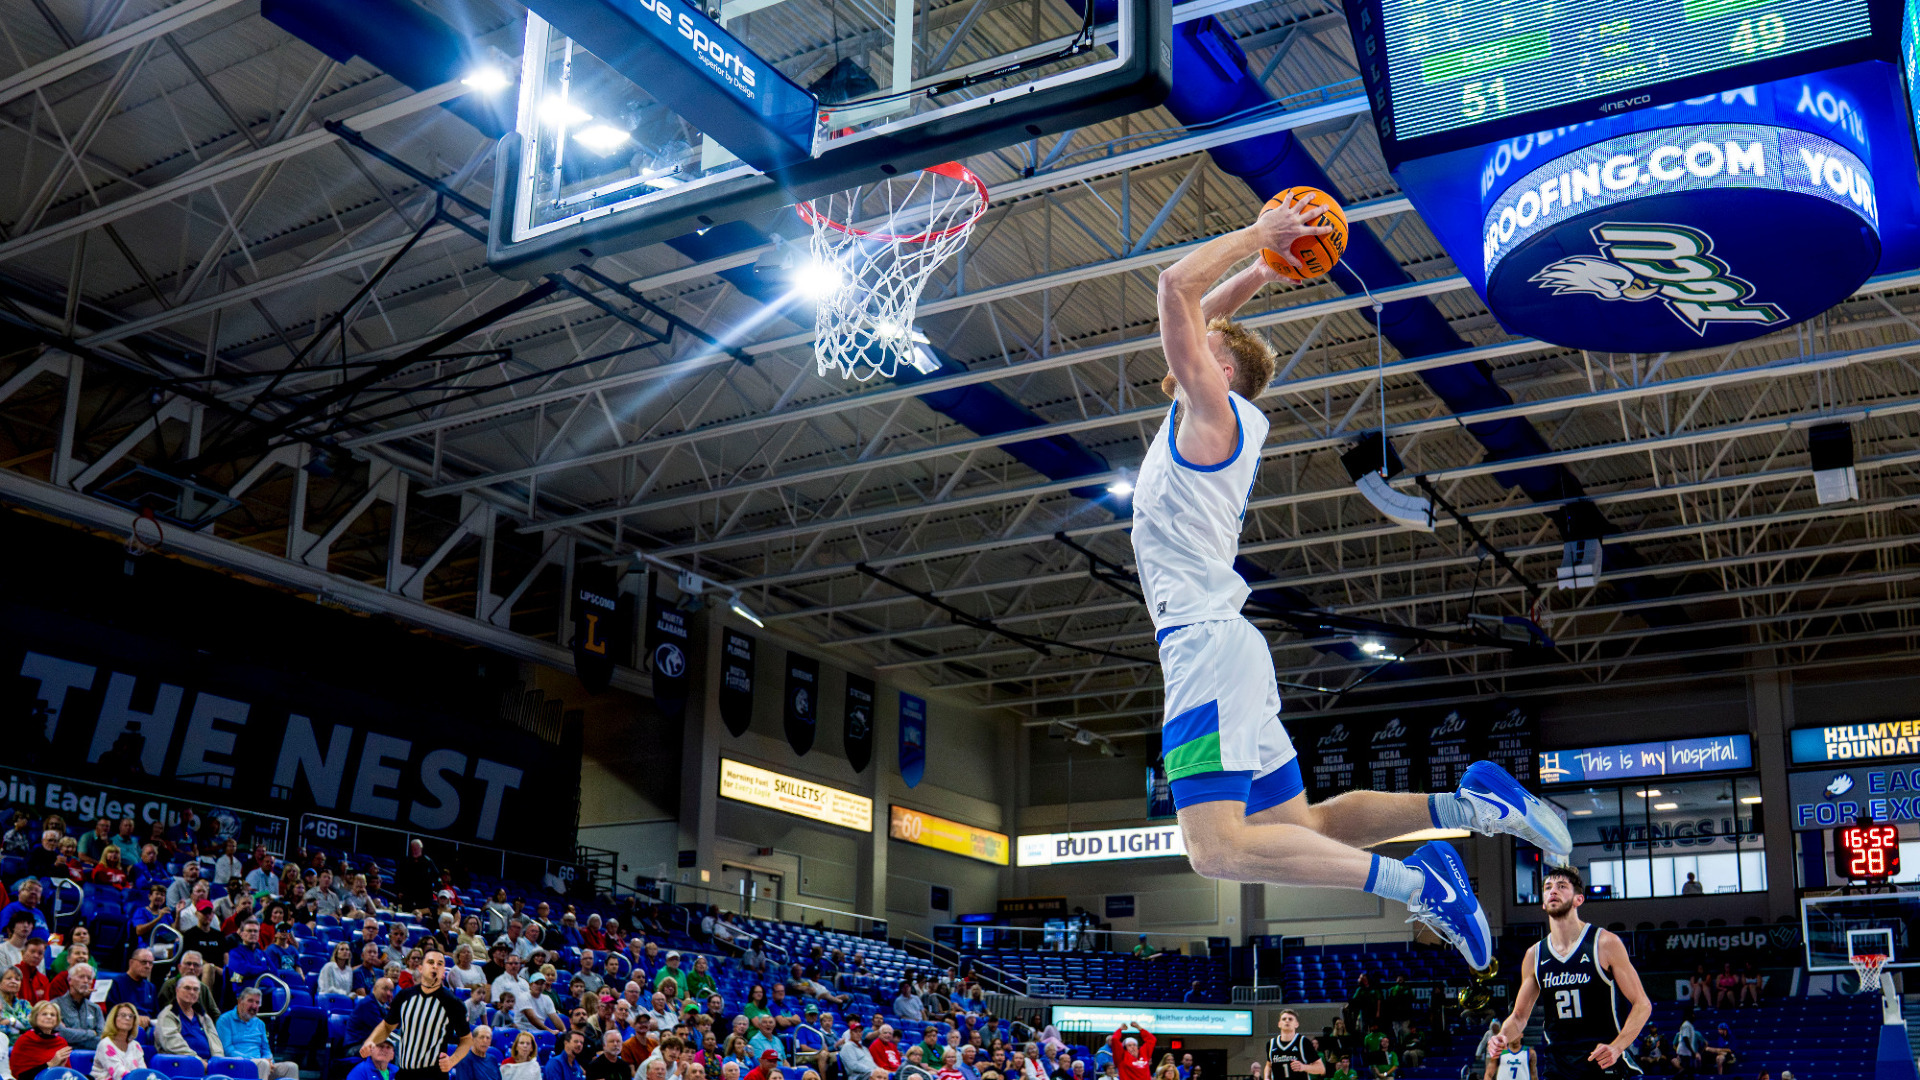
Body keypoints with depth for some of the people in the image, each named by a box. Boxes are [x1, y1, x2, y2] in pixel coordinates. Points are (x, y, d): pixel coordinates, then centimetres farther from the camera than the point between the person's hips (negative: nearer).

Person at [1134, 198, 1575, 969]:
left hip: (1209, 647, -10)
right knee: (1299, 829, 12)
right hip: (1215, 651, 10)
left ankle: (1410, 880, -21)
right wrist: (1264, 266, 25)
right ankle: (1468, 805, 8)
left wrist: (1257, 235, 2)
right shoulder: (1212, 417, 21)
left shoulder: (1212, 406, -3)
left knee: (1216, 848, -21)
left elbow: (1178, 285, -9)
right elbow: (1202, 311, 35)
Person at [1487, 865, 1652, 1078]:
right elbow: (1519, 1016, 16)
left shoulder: (1605, 943, -5)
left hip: (1602, 1062, -4)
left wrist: (1616, 1047, -18)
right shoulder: (1534, 955, 8)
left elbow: (1642, 1004, -4)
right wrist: (1503, 1037, -6)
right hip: (1556, 1066, 4)